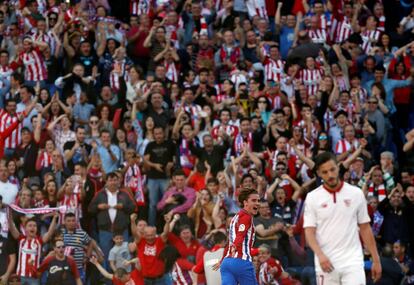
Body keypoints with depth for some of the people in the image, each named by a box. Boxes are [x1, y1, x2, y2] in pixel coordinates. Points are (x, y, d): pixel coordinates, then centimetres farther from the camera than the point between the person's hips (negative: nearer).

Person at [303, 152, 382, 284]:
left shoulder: (356, 194, 4)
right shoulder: (312, 198, 2)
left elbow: (365, 228, 9)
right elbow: (309, 231, -4)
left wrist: (376, 260, 6)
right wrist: (320, 255, -22)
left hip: (353, 263, 0)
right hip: (326, 263, 0)